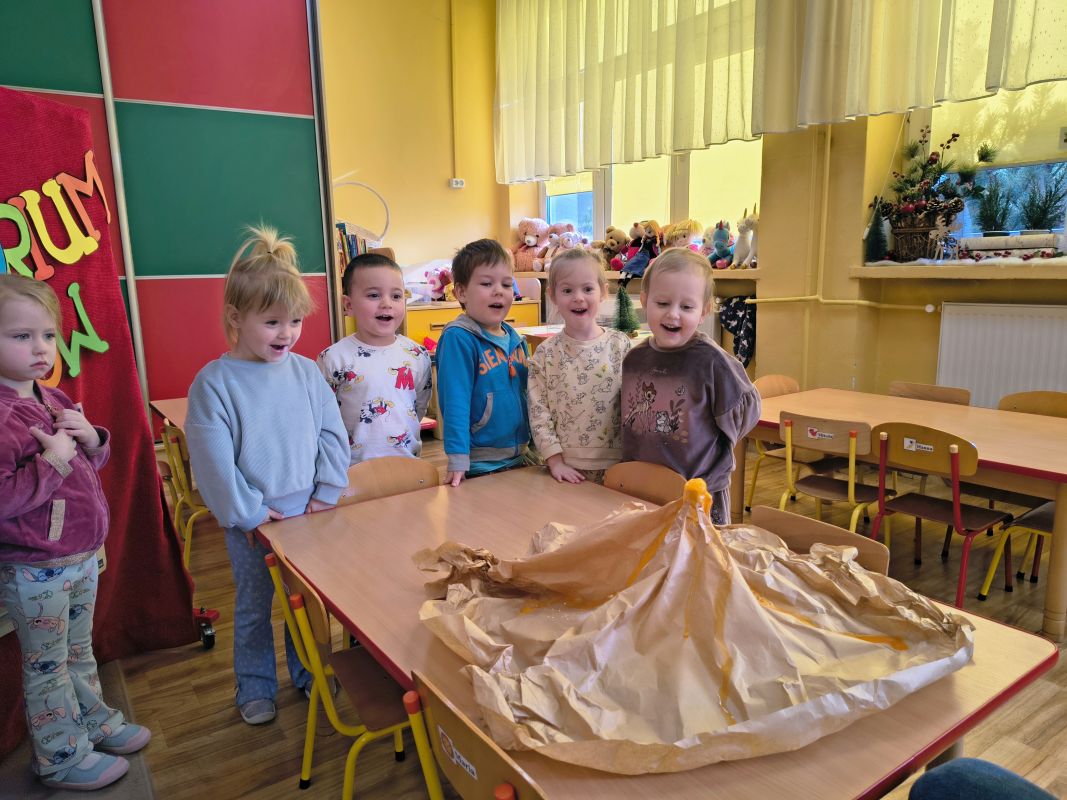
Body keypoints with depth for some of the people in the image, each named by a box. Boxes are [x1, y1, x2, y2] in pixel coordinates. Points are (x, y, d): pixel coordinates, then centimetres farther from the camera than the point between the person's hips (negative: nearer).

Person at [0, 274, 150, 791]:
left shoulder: (55, 401, 4)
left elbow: (92, 465, 16)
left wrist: (92, 440, -4)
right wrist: (49, 462, -29)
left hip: (82, 556, 8)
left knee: (80, 651, 25)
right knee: (47, 665, 11)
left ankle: (95, 722, 44)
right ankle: (62, 758, 29)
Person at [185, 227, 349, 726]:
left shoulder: (306, 372, -3)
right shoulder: (214, 382, -13)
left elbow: (333, 435, 1)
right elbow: (214, 460, -14)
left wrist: (327, 494, -4)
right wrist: (248, 514, -14)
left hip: (307, 513, 3)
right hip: (251, 522, -3)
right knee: (253, 607, 16)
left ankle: (308, 672, 39)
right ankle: (255, 688, 35)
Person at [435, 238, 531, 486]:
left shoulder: (515, 339, 6)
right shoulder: (458, 339, -16)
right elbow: (455, 401, -20)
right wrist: (458, 460, -22)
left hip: (518, 457, 7)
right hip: (479, 466, -7)